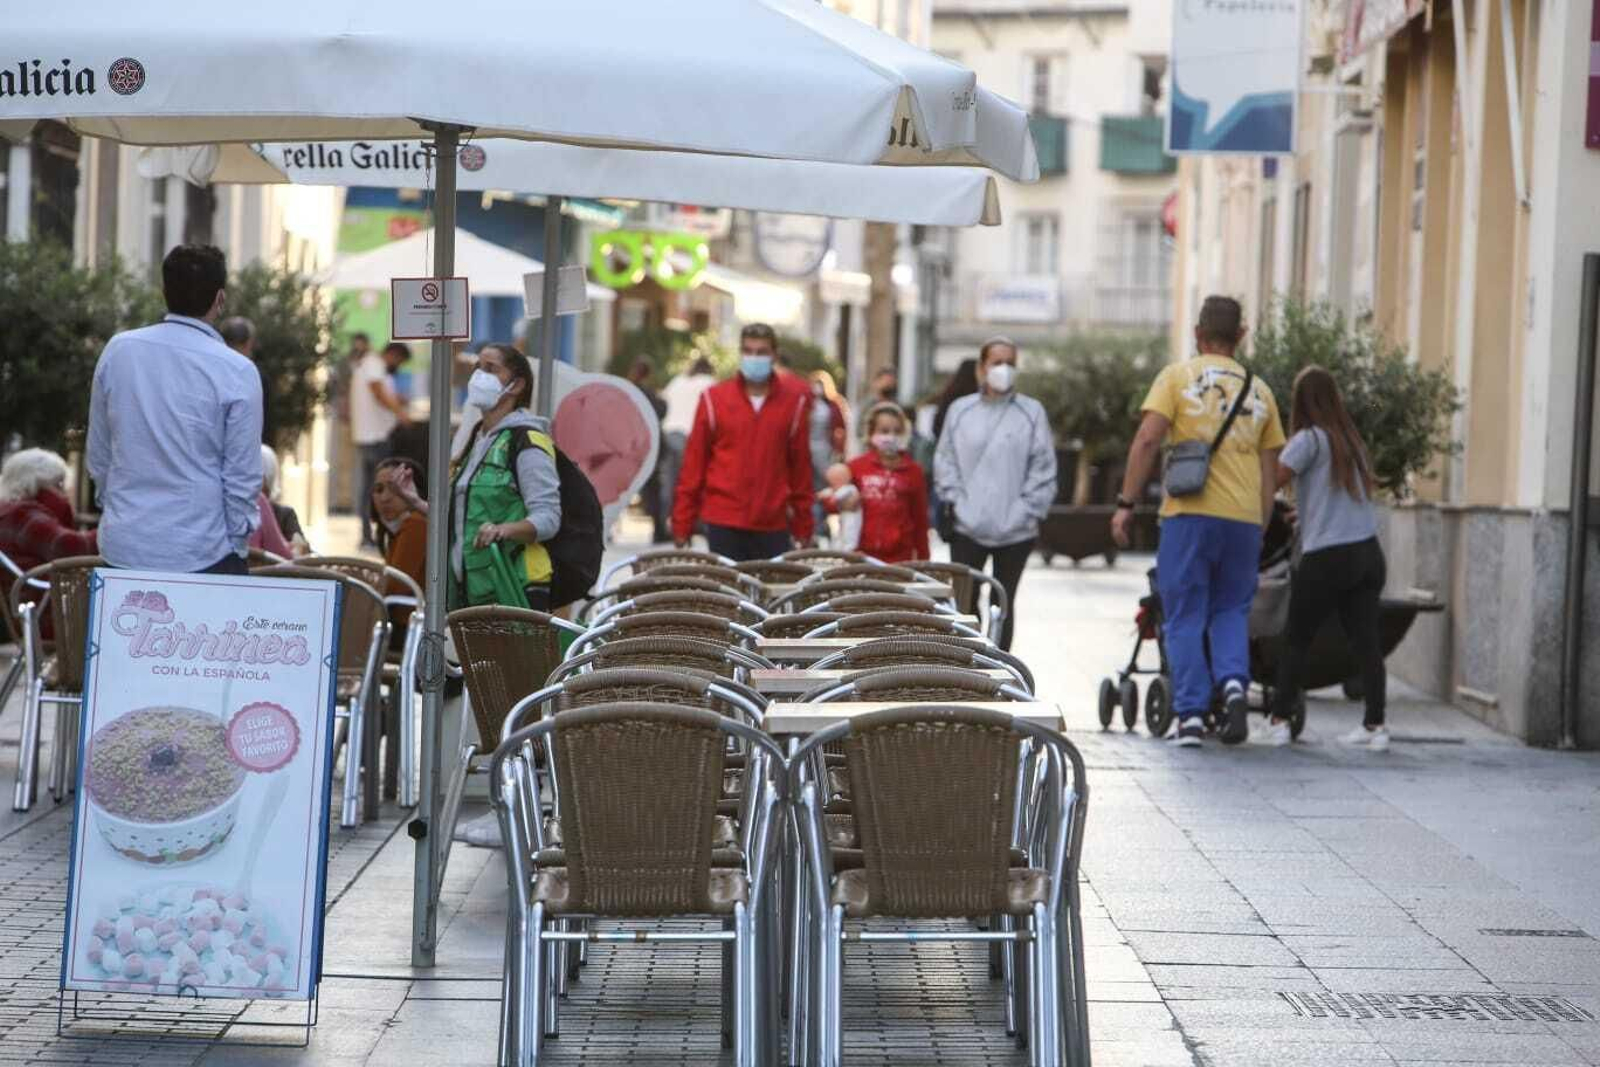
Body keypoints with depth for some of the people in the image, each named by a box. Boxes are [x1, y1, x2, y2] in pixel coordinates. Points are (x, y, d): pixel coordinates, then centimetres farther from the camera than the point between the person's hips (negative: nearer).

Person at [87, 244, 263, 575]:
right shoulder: (237, 373, -11)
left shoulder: (118, 351, 1)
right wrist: (236, 546, 6)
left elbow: (98, 457, 9)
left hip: (122, 547, 5)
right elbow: (242, 477, -7)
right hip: (201, 554, -4)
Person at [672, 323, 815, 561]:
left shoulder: (793, 402, 4)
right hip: (724, 523, -1)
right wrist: (682, 524, 3)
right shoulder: (715, 398, 2)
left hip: (773, 525, 1)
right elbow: (693, 463, 4)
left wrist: (803, 527, 7)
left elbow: (801, 467, 8)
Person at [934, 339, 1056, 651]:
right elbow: (945, 460, 8)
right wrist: (955, 500, -4)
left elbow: (1043, 467, -1)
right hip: (968, 527, 1)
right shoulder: (960, 411, 5)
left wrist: (1027, 510, -8)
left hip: (1014, 530, 0)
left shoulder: (1032, 412, 0)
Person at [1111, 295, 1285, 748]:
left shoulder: (1177, 377, 3)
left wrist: (1126, 503, -5)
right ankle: (1234, 683, -9)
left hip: (1190, 512, -3)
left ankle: (1191, 715, -1)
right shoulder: (1259, 391, 15)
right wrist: (1258, 531, 21)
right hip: (1244, 518, 3)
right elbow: (1269, 472, 16)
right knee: (1231, 610, 15)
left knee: (1185, 616, 4)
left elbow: (1147, 440, -7)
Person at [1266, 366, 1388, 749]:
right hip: (1369, 553, 5)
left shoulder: (1309, 439, -4)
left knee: (1296, 640, 4)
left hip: (1327, 558, -5)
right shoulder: (1353, 441, 14)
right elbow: (1364, 489, 16)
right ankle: (1375, 725, -1)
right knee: (1365, 641, 3)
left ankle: (1278, 721, 4)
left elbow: (1272, 481, -11)